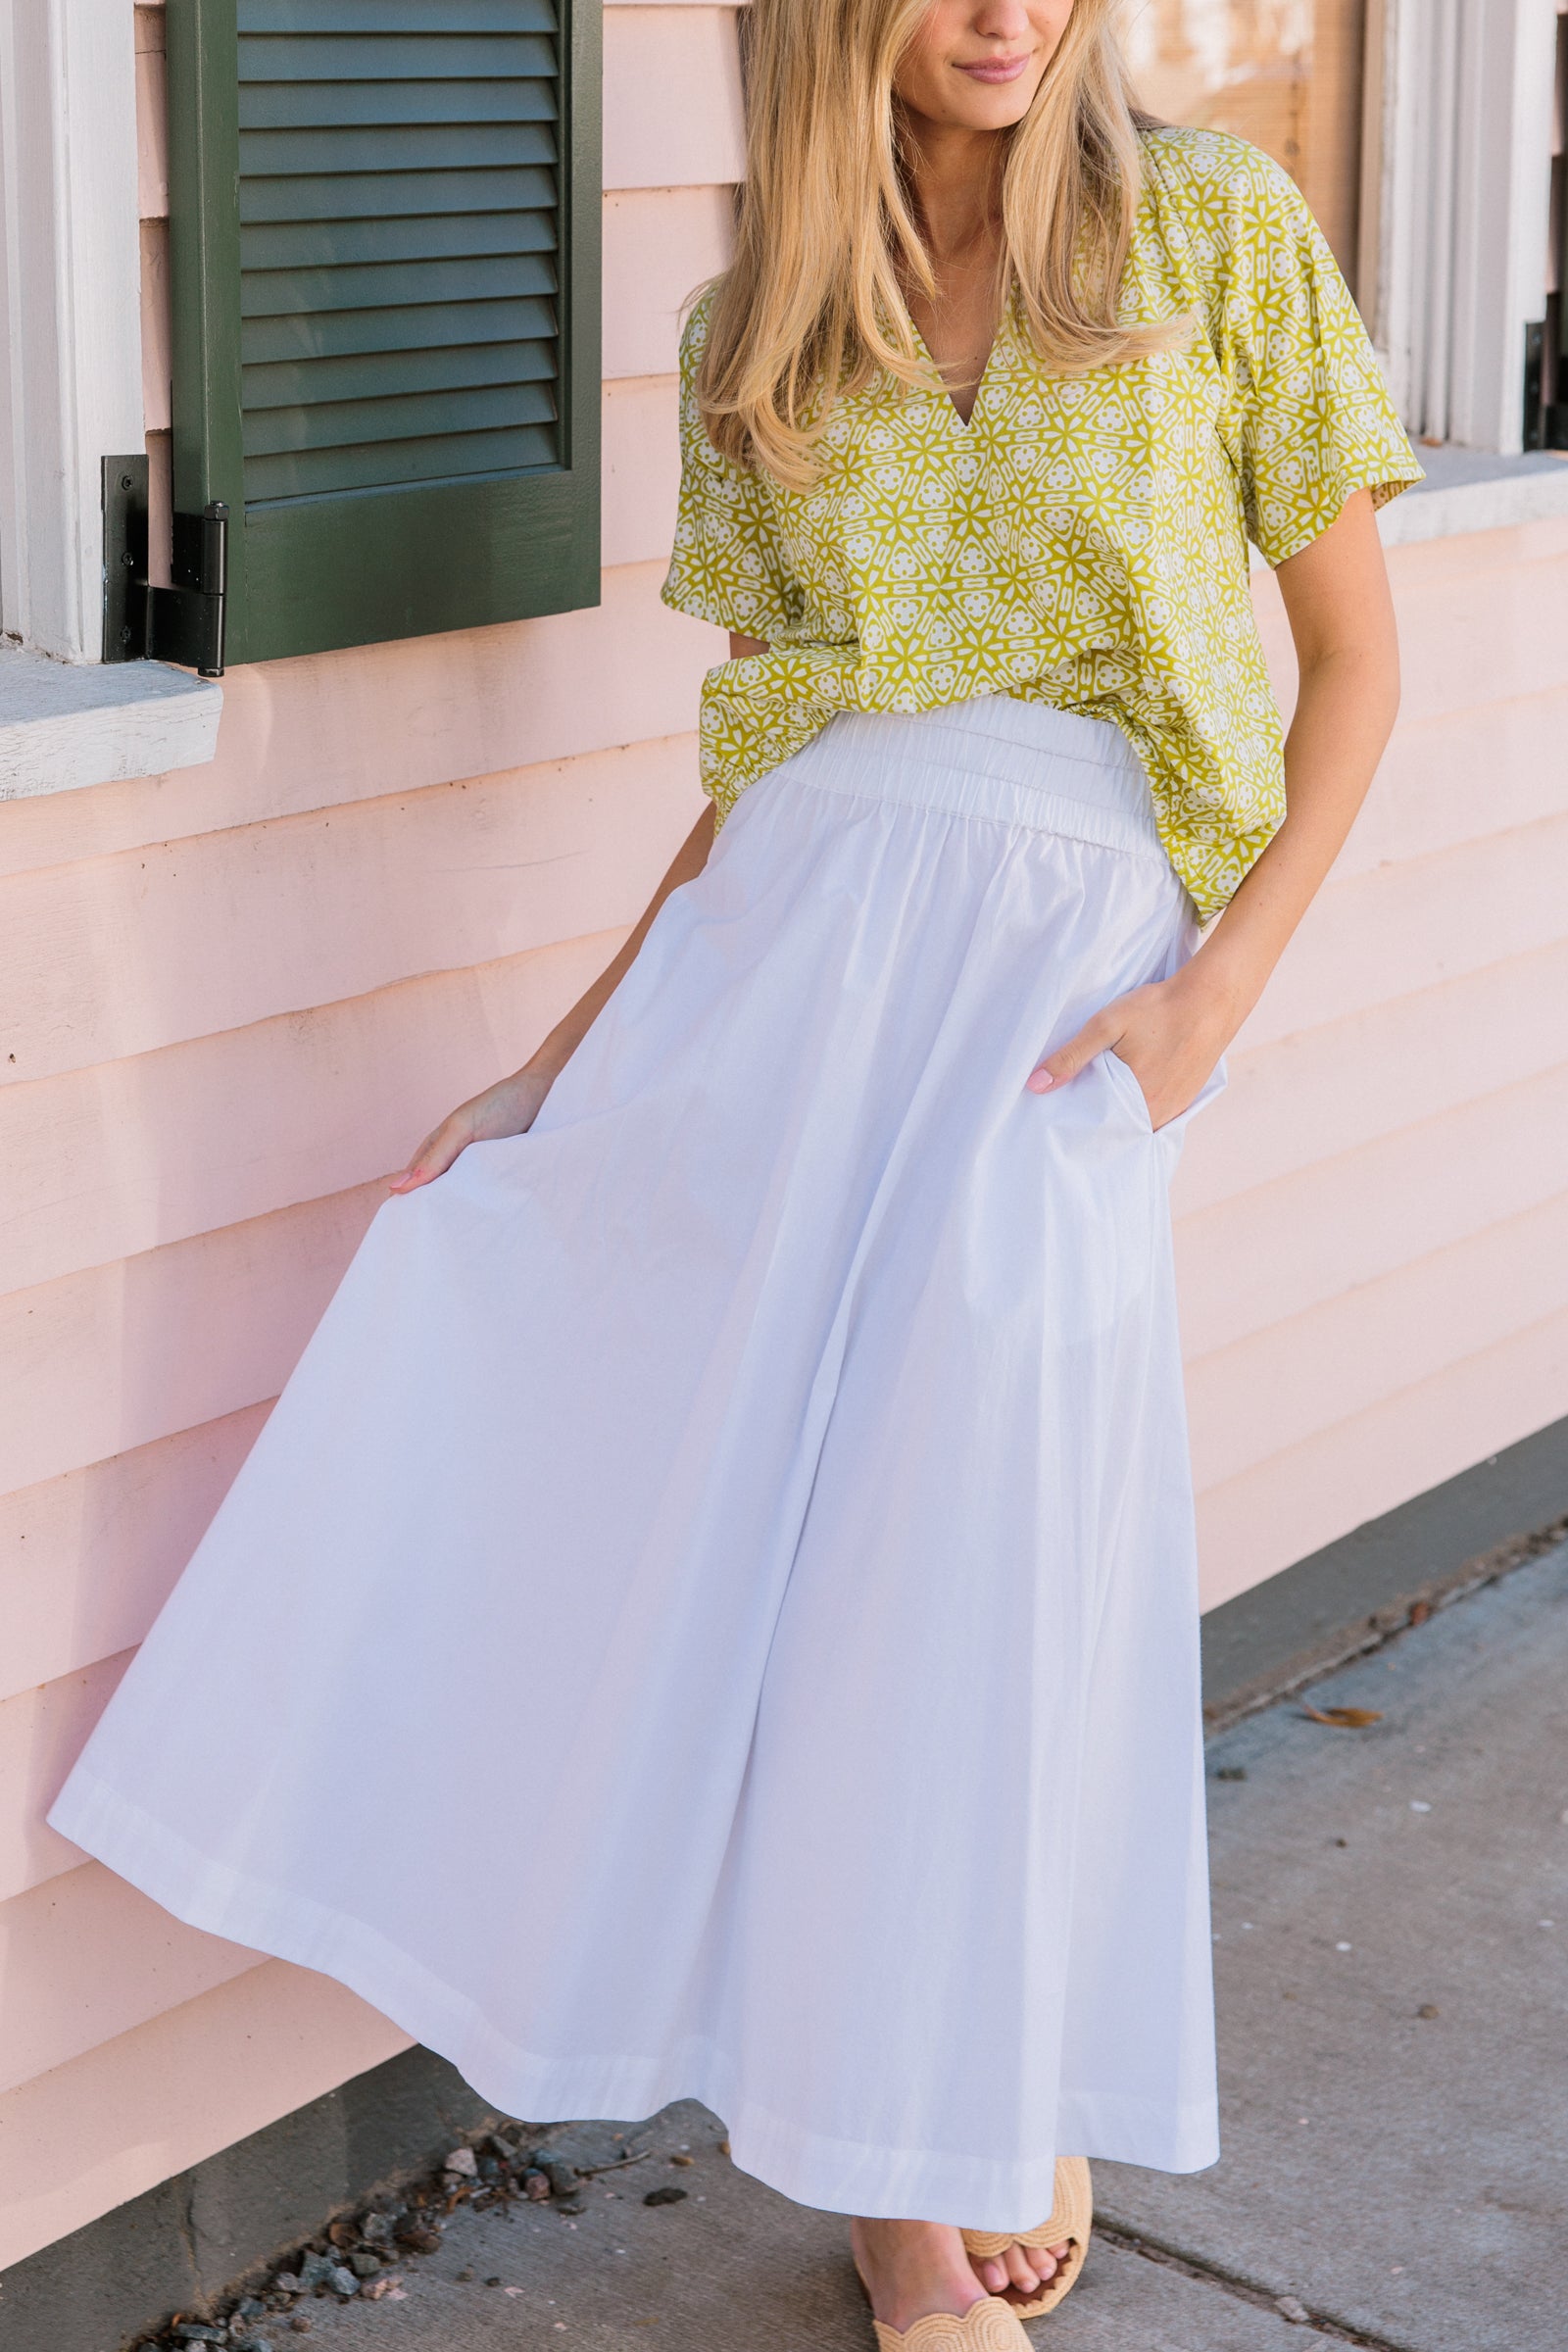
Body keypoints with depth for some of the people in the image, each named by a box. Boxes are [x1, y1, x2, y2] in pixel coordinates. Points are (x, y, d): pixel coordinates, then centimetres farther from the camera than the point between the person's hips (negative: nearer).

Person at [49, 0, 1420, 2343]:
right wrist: (570, 1058, 9)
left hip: (1067, 956, -2)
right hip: (785, 928, 3)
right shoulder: (761, 332, 14)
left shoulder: (1218, 230, 6)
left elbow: (1355, 660, 7)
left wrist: (1221, 988, -5)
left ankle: (999, 2120, 2)